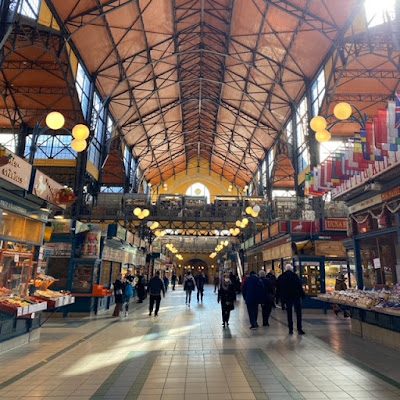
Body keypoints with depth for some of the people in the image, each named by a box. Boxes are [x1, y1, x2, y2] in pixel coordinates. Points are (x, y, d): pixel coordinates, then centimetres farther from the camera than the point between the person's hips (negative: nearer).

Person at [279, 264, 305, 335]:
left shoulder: (282, 277, 2)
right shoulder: (295, 276, -7)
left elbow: (280, 289, 6)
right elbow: (300, 286, -8)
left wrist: (282, 297, 11)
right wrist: (302, 295, -3)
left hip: (287, 297, 2)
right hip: (296, 296, -2)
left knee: (289, 314, 8)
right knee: (298, 313, 4)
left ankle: (290, 329, 8)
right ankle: (299, 329, 1)